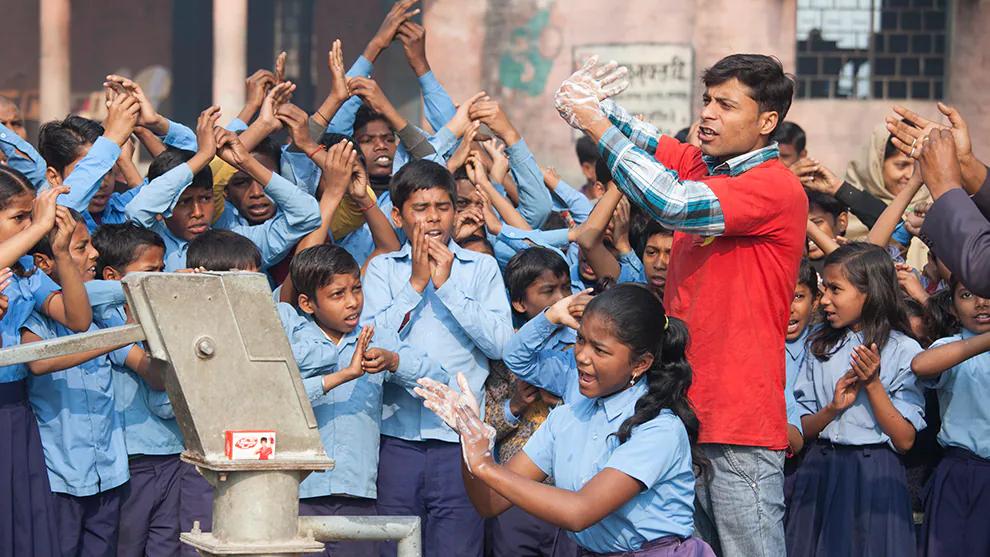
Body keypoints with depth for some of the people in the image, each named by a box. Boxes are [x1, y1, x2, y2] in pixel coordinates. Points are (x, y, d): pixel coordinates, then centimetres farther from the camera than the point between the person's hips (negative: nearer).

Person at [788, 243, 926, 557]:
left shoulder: (903, 351, -5)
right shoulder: (820, 346, 9)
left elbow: (905, 440, -9)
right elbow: (802, 430, 6)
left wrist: (872, 384, -16)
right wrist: (833, 409, -13)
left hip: (874, 475, -4)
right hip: (819, 470, 4)